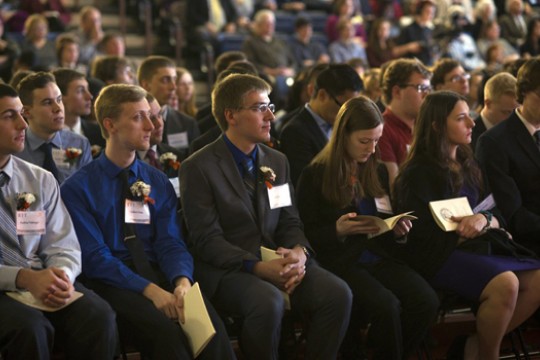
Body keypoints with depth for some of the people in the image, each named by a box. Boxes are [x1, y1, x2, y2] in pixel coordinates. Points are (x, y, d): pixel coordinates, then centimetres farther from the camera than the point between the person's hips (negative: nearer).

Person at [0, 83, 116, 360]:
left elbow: (63, 247, 8)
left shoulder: (41, 180, 12)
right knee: (31, 326, -35)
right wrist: (24, 278, -22)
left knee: (100, 316, -26)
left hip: (43, 282, 4)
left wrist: (62, 277, -16)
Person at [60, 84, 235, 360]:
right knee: (166, 331, -34)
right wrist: (150, 290, -20)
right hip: (113, 282, -4)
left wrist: (182, 281, -19)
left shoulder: (159, 183, 13)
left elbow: (170, 243, 4)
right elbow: (94, 257, -8)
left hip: (160, 273, 4)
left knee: (210, 323, -28)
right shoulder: (77, 189, 0)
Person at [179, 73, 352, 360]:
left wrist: (300, 253, -10)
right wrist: (259, 268, -23)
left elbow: (290, 222, 14)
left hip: (277, 261, 6)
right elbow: (207, 240, -11)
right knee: (269, 302, -36)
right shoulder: (198, 168, -5)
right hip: (227, 270, -5)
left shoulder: (277, 161, 15)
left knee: (337, 293, -21)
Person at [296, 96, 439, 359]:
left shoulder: (377, 172, 16)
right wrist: (338, 230, -20)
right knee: (386, 305, -33)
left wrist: (396, 230, 1)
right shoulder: (315, 175, -2)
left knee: (427, 301, -22)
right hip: (339, 261, -5)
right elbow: (308, 235, -2)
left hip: (377, 256, 6)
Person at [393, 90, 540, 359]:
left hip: (477, 248, 8)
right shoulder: (418, 173, -5)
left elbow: (497, 215, 9)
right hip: (438, 256, -8)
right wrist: (465, 231, -15)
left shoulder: (467, 164, 16)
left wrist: (484, 220, -14)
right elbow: (422, 235, -10)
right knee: (505, 284, -32)